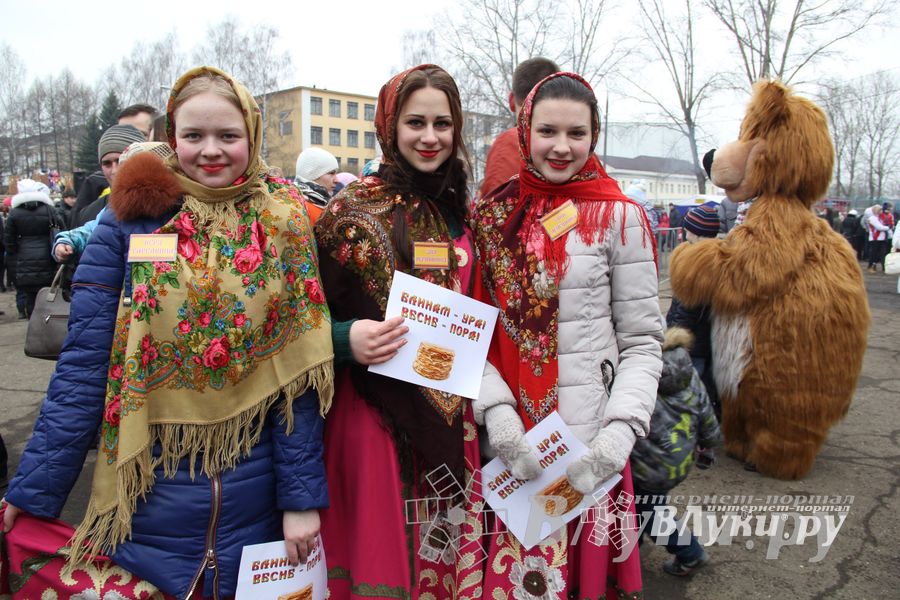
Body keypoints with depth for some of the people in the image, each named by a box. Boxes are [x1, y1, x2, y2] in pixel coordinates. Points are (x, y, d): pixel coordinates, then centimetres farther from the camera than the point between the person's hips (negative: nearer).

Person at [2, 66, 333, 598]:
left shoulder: (285, 224, -2)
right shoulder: (132, 217, -4)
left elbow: (299, 372, -4)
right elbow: (83, 363, -5)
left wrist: (302, 494, -5)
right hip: (149, 498, -1)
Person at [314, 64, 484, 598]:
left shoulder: (463, 213, 7)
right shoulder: (354, 210, -7)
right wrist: (348, 339, -22)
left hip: (452, 418, 5)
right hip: (375, 413, -4)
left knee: (448, 556, 14)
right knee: (380, 551, 5)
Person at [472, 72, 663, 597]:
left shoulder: (619, 217, -4)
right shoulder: (493, 215, 4)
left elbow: (642, 342, -3)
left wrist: (618, 436, -16)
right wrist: (498, 415, -11)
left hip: (587, 449, -2)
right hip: (511, 447, 2)